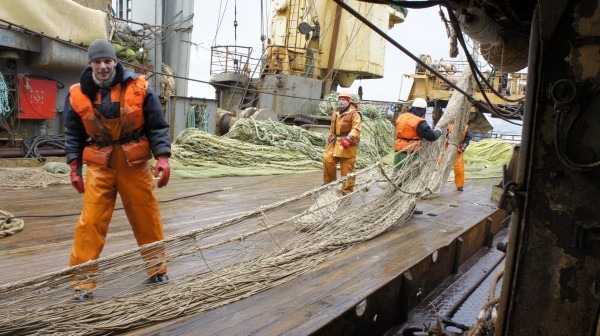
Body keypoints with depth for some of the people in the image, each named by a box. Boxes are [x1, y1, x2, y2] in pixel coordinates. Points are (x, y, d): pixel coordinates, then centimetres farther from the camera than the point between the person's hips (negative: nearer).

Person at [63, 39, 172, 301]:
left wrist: (162, 157, -13)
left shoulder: (139, 89, -4)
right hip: (99, 166, 1)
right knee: (91, 222, -3)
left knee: (147, 217, 8)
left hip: (134, 163, -1)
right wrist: (74, 167, 4)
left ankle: (157, 267, 27)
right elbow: (74, 134, 11)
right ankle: (82, 280, 10)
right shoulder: (78, 95, 2)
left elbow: (157, 127, -2)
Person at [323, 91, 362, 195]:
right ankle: (328, 182, 13)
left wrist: (349, 138, -28)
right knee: (327, 160, -5)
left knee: (347, 168, -3)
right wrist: (329, 139, 24)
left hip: (348, 144, -6)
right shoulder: (335, 113, 19)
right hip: (335, 143, 7)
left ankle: (347, 190, 7)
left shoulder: (354, 113, -5)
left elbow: (356, 129, -16)